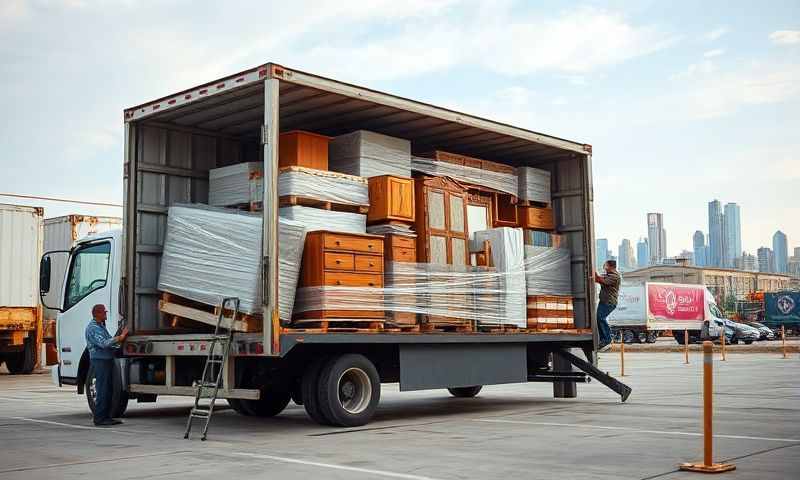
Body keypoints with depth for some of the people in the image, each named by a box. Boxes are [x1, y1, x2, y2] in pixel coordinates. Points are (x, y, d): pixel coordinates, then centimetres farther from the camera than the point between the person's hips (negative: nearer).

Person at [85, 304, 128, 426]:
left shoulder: (101, 326, 19)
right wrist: (120, 337, -21)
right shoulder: (92, 328, -12)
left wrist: (120, 338, 7)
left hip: (107, 360, 10)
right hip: (99, 360, -10)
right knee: (102, 390, -8)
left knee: (108, 390, 10)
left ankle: (106, 416, 15)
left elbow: (110, 342, 21)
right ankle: (99, 418, -4)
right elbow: (104, 343, -22)